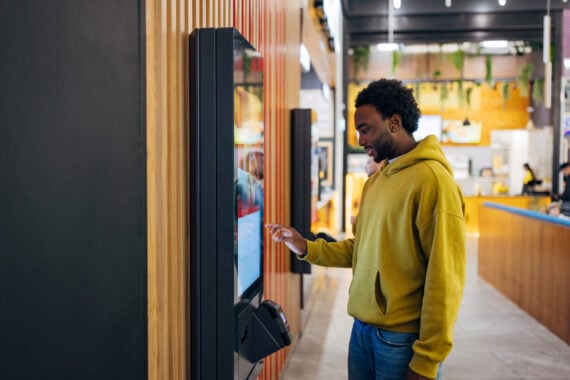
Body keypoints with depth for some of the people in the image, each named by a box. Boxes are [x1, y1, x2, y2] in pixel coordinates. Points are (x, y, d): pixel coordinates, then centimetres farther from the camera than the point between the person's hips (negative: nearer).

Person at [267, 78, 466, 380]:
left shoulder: (432, 180, -15)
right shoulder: (375, 180, 11)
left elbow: (445, 279, -17)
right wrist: (306, 248, 1)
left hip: (402, 340, -7)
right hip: (362, 329, 7)